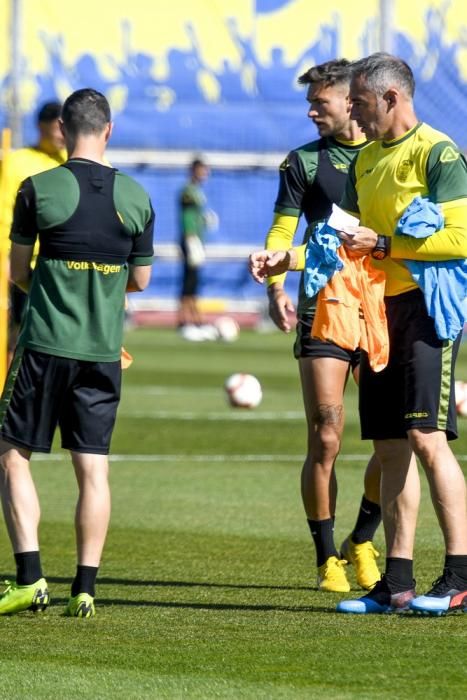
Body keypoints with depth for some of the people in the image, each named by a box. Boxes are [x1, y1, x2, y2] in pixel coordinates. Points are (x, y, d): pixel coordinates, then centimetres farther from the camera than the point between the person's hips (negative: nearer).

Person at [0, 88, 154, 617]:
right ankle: (85, 588, 3)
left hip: (45, 344, -3)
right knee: (93, 467, 6)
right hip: (104, 350, 3)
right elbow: (140, 280, 12)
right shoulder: (135, 197, 3)